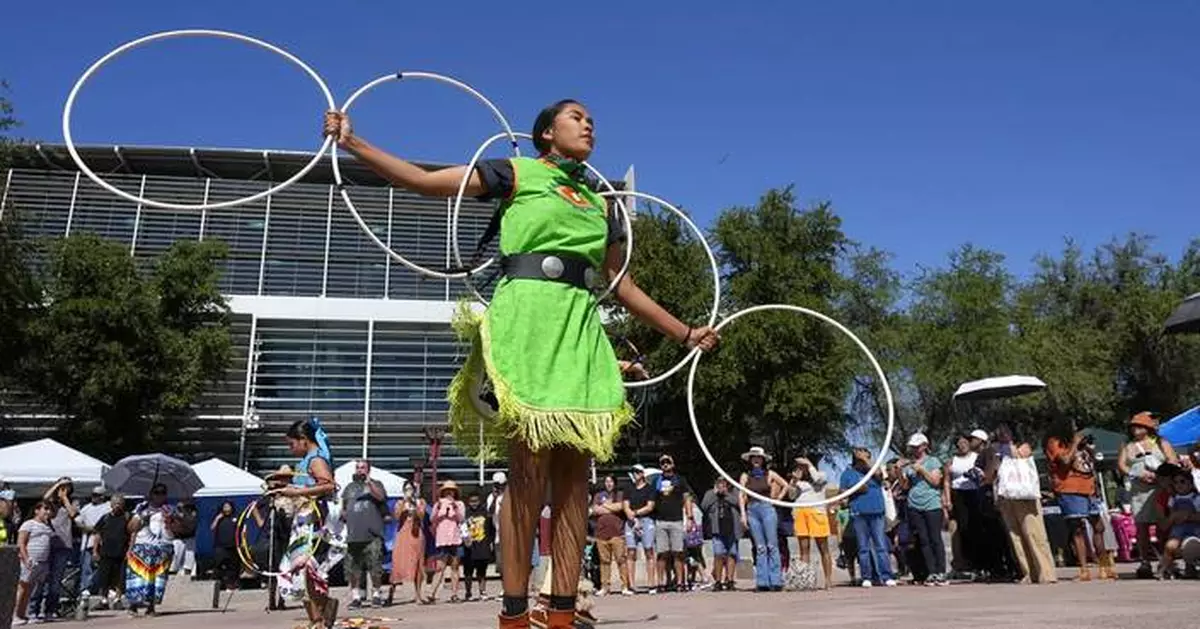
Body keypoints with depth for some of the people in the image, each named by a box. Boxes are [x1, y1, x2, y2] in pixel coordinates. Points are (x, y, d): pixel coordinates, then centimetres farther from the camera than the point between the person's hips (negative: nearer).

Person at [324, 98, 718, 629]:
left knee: (574, 473, -1)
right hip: (529, 317, -5)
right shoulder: (517, 173, 11)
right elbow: (423, 181, 6)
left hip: (583, 327, 5)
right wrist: (351, 142, -2)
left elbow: (623, 286, 27)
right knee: (529, 469, -10)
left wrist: (683, 333, 27)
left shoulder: (601, 204, 24)